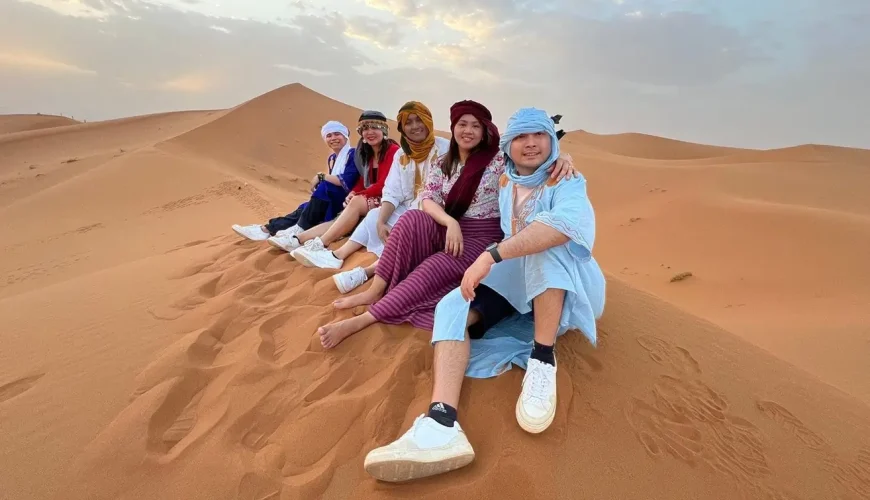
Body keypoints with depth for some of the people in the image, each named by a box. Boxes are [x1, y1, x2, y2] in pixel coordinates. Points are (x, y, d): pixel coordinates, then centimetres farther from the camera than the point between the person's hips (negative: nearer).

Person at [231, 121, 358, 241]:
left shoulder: (353, 155, -9)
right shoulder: (331, 158, 15)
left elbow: (346, 182, -25)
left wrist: (321, 176, -16)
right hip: (331, 203, 7)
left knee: (324, 187, -28)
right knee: (303, 210, -10)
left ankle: (299, 229, -23)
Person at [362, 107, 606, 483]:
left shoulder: (565, 182, -8)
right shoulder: (504, 183, 11)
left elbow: (567, 221, -32)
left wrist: (492, 255, -40)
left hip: (563, 286, -4)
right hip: (513, 282, 5)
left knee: (546, 240, -35)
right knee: (451, 308, -21)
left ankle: (543, 360, -28)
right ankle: (441, 425, -41)